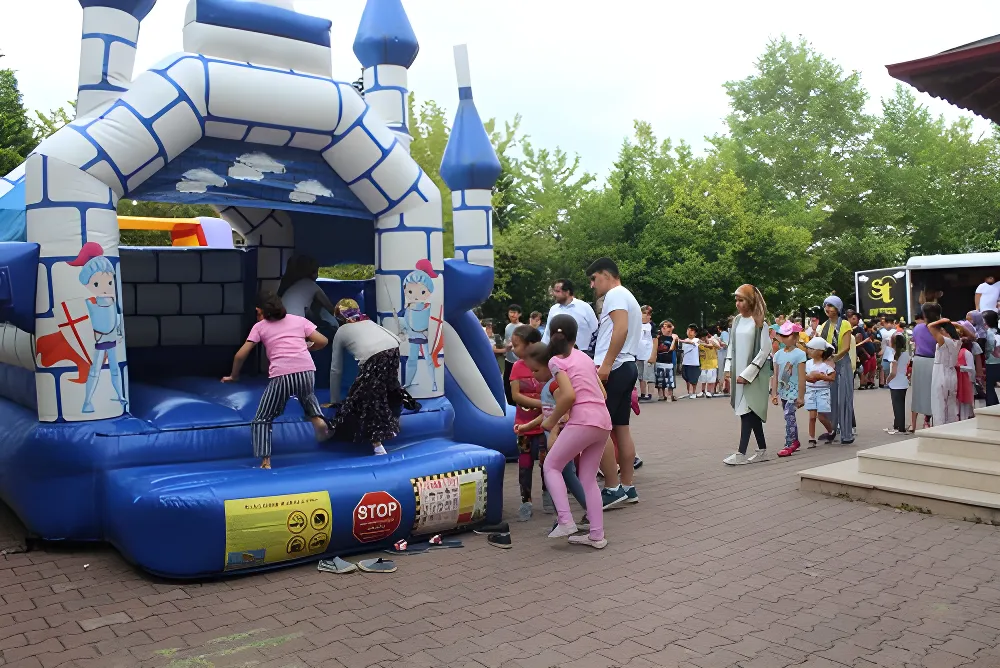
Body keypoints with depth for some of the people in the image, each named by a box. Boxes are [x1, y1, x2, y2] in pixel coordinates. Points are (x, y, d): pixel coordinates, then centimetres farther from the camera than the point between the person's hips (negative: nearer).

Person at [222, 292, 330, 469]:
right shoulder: (299, 320, 21)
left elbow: (241, 355, 13)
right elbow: (322, 341, 14)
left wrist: (233, 376, 29)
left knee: (261, 420, 13)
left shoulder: (260, 326, 17)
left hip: (281, 376, -3)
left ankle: (265, 463, 0)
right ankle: (317, 418, 12)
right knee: (307, 396, 38)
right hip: (307, 371, 3)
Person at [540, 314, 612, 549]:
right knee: (589, 478, 15)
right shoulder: (585, 358, 21)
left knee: (551, 466, 9)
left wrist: (551, 421, -2)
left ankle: (566, 521, -3)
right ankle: (597, 535, 12)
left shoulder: (557, 361, 0)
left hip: (583, 421, -7)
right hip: (603, 421, 7)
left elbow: (569, 396, -14)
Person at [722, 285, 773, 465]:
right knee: (752, 412, 10)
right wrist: (729, 367, 4)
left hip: (754, 373, -6)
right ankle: (762, 450, 18)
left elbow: (765, 350, -12)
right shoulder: (737, 320, 8)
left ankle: (741, 453, -11)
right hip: (739, 371, 6)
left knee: (747, 411, -10)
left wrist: (748, 373, -15)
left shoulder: (759, 322, -10)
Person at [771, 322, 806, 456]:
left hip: (794, 391, -6)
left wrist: (801, 396, -14)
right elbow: (775, 376, 6)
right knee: (789, 416, 15)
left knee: (789, 415, -13)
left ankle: (789, 445, -8)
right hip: (783, 391, 6)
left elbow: (802, 377, -13)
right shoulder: (778, 354, 4)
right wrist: (774, 393, 2)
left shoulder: (799, 354, -12)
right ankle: (795, 441, 28)